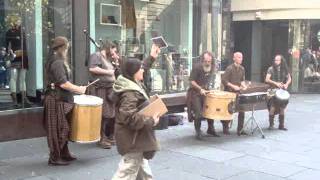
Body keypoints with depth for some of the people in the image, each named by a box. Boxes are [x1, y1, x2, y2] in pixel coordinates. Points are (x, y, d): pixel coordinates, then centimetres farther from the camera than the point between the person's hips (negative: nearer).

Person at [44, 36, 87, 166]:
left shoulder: (58, 61, 15)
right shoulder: (57, 62, -17)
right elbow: (63, 83, -23)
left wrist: (75, 89, 15)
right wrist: (79, 89, -13)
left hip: (60, 99, 10)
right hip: (57, 101, -10)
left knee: (63, 129, 16)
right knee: (58, 130, -2)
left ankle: (64, 154, 25)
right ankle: (55, 158, 7)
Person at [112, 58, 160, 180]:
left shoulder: (134, 85, 4)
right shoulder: (130, 93, -27)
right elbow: (130, 117, -34)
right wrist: (151, 121, -26)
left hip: (137, 136, 11)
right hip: (133, 138, -11)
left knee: (142, 167, 25)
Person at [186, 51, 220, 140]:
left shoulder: (212, 68, 0)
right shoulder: (197, 68, -18)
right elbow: (191, 81, -17)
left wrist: (210, 87, 3)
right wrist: (200, 89, -24)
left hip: (206, 92, 6)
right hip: (196, 92, -6)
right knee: (198, 112, -9)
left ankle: (210, 129, 25)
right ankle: (198, 132, 2)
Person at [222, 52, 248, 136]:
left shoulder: (242, 69, 8)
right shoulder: (229, 68, -13)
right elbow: (223, 80, -17)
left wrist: (243, 85, -1)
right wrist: (233, 86, -20)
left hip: (238, 92, 6)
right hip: (229, 92, -6)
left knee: (241, 110, -1)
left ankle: (240, 130, 7)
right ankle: (225, 128, 18)